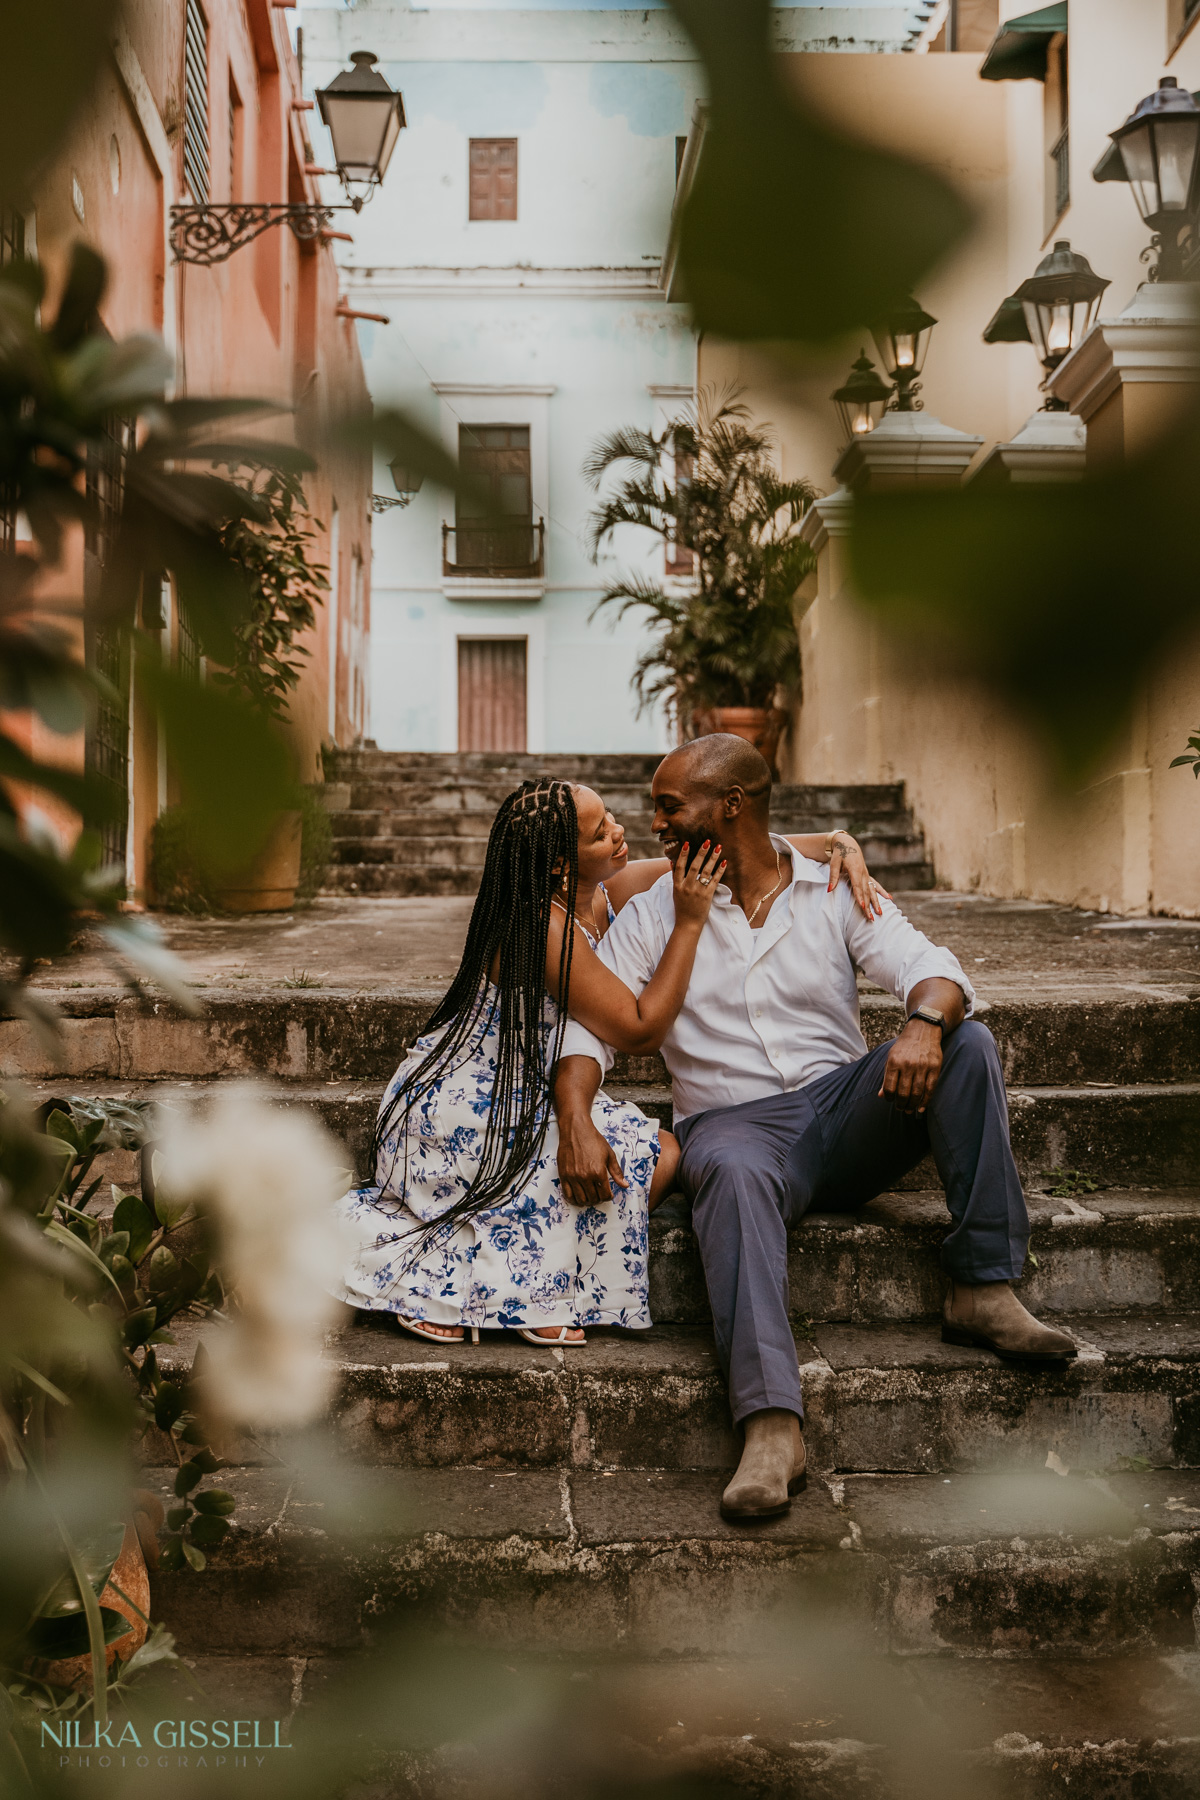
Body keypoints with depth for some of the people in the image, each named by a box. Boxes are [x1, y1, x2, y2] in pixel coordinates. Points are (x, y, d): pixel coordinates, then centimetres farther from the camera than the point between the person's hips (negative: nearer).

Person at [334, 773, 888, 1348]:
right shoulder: (543, 923, -25)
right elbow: (641, 1030, -24)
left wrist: (838, 843, -7)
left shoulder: (611, 891, -1)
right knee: (654, 1158, -18)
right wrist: (688, 922, -23)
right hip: (466, 1110, -9)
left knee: (657, 1155, -10)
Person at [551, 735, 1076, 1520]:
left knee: (968, 1043, -22)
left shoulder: (836, 890, 8)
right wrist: (576, 1124, -20)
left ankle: (984, 1290, -22)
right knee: (734, 1174, -38)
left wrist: (925, 1022, -30)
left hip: (847, 1110, 2)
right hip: (735, 1123, -2)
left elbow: (931, 970, -4)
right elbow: (587, 1023, 1)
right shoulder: (654, 912, 9)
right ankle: (772, 1425, -48)